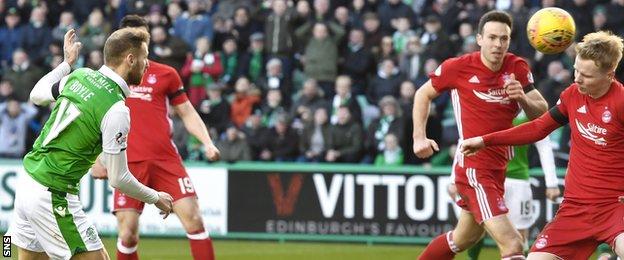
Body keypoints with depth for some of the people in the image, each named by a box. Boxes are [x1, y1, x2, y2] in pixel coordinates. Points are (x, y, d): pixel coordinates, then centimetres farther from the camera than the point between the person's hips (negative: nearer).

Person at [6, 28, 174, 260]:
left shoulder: (80, 76, 3)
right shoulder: (116, 109, -17)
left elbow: (36, 96, 23)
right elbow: (118, 179, -13)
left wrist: (67, 62, 34)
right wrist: (156, 198, 3)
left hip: (26, 185, 8)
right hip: (54, 197, -8)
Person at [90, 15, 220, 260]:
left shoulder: (166, 74, 9)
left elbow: (187, 113, 15)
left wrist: (207, 143, 1)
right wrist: (97, 159, 10)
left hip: (166, 160, 0)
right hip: (129, 163, 0)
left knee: (193, 219, -11)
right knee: (127, 234, -6)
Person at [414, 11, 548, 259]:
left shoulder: (517, 68, 2)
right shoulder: (459, 67, -9)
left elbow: (542, 113, 0)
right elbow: (423, 94, 7)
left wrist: (523, 98, -20)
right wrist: (419, 137, -2)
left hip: (498, 168, 7)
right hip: (473, 166, -7)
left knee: (463, 238, 24)